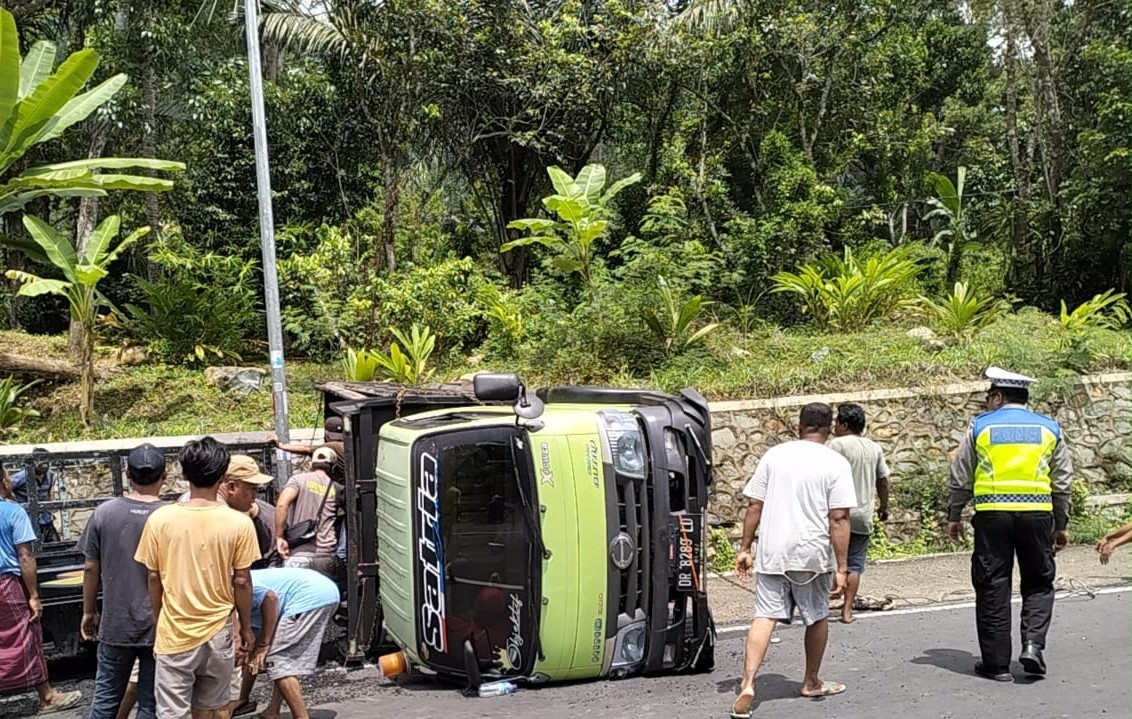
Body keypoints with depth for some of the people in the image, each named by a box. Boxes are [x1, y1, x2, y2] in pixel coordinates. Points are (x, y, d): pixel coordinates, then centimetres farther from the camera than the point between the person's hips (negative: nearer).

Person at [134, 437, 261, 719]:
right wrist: (246, 629, 8)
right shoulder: (239, 523, -10)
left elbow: (154, 578, -1)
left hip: (174, 634, 0)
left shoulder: (160, 519, -8)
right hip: (218, 633, 1)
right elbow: (241, 582, -5)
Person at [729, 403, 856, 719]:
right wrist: (841, 568, -8)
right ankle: (811, 683, 31)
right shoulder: (835, 463, -4)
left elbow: (754, 506, 4)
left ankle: (747, 683, -17)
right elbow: (838, 519, -9)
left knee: (765, 616, -1)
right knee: (817, 617, 18)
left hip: (771, 551, 2)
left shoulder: (773, 455, 6)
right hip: (812, 554, -2)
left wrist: (745, 548, 11)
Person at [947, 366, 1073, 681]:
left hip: (992, 514, -1)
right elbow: (1062, 483, 12)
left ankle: (997, 663, 8)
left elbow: (961, 478, 5)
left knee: (993, 588, 5)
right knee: (1038, 583, 15)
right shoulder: (1049, 428, 10)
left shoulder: (980, 426, 4)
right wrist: (1061, 525, 20)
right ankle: (1033, 643, -5)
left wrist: (954, 517, 15)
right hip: (1037, 513, 1)